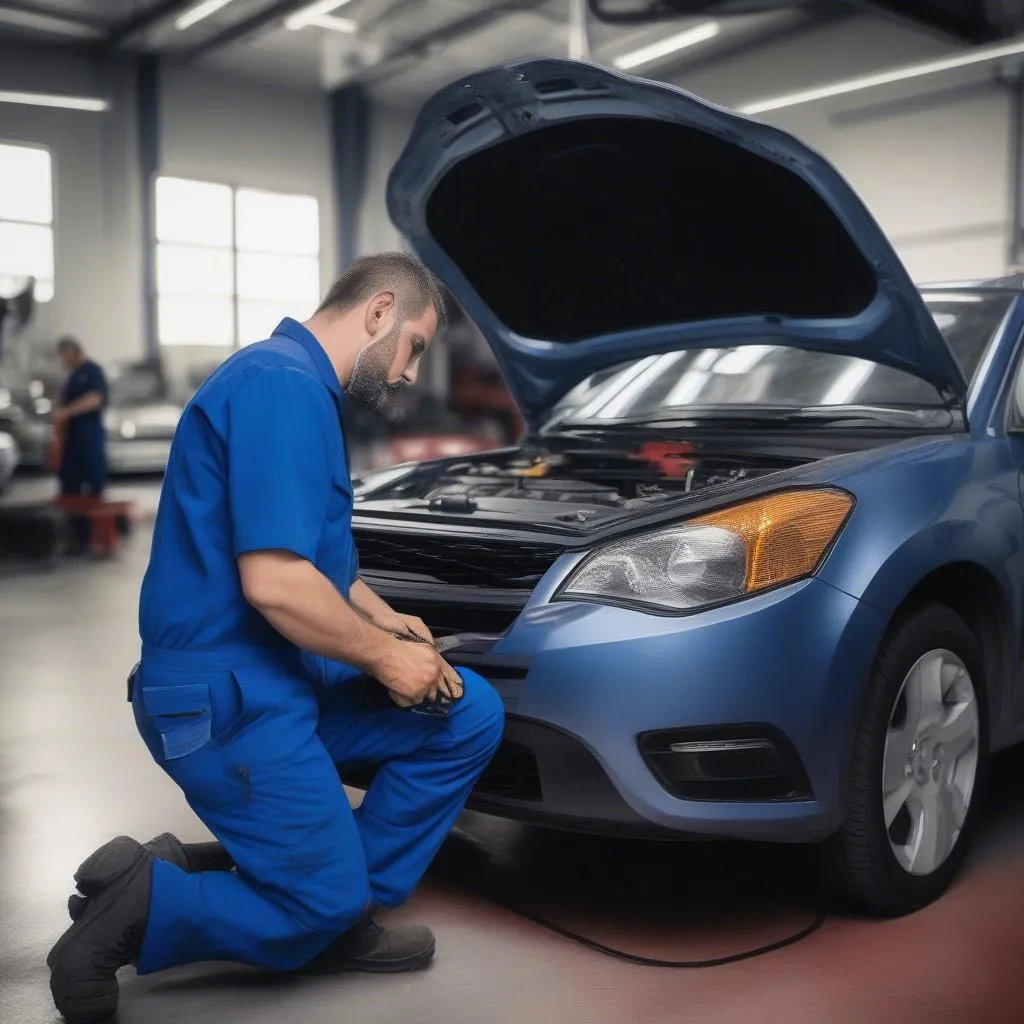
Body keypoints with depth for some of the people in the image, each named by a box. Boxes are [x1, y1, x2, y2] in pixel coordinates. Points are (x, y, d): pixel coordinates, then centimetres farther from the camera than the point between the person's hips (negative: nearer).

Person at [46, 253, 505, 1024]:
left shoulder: (304, 389, 14)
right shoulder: (282, 388, -20)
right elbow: (273, 582, -28)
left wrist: (384, 620, 11)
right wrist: (383, 655, -13)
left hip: (284, 678, 10)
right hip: (225, 698, -10)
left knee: (472, 717, 7)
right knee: (320, 908, 2)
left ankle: (343, 906, 11)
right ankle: (135, 902, 11)